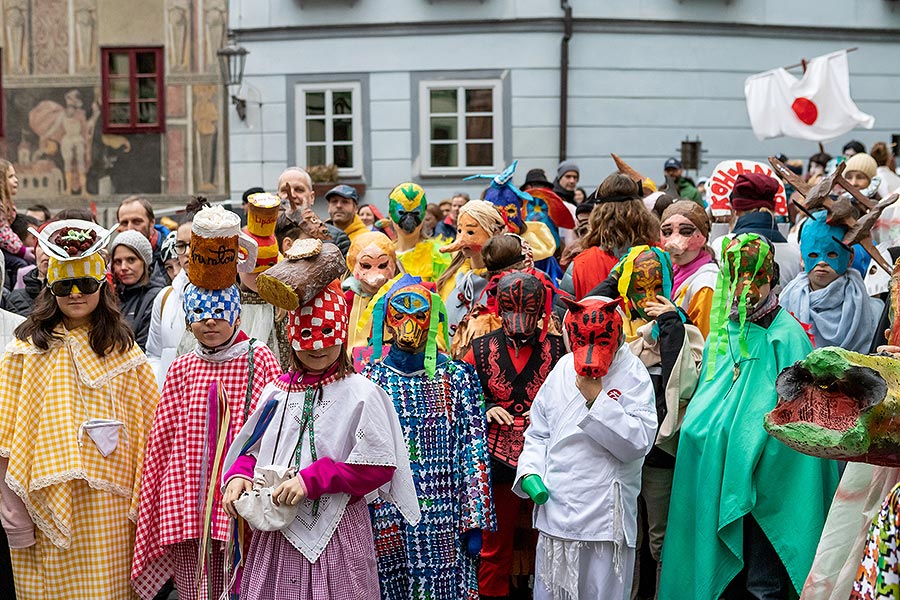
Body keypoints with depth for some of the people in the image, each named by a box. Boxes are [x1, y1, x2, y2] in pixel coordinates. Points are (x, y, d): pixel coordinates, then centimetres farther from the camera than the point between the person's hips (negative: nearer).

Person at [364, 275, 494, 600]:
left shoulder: (458, 378, 1)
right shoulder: (370, 379, 5)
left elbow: (476, 452, -1)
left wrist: (475, 522, -6)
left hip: (444, 524, -1)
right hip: (385, 523, 1)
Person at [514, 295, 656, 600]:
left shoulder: (633, 375, -5)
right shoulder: (562, 369, 9)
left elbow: (638, 443, -16)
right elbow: (538, 434, 15)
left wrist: (598, 400, -18)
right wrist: (530, 472, -2)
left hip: (605, 519, -4)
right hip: (555, 514, 4)